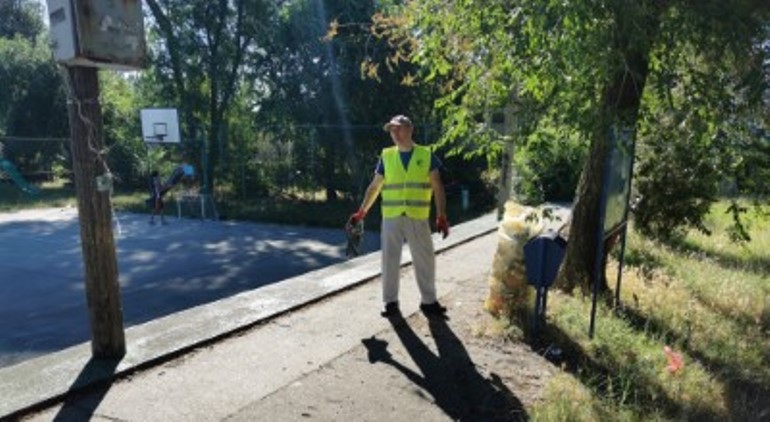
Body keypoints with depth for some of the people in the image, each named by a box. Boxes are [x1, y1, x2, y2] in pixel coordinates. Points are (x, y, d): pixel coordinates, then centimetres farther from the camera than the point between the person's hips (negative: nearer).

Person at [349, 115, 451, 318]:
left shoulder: (426, 155, 3)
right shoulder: (386, 156, 6)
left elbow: (437, 187, 2)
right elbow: (374, 187, 11)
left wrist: (441, 216, -6)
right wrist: (361, 212, 7)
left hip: (418, 218, -1)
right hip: (391, 217, 1)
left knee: (425, 260, 6)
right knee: (390, 260, 6)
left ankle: (428, 301, 22)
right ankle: (391, 302, 18)